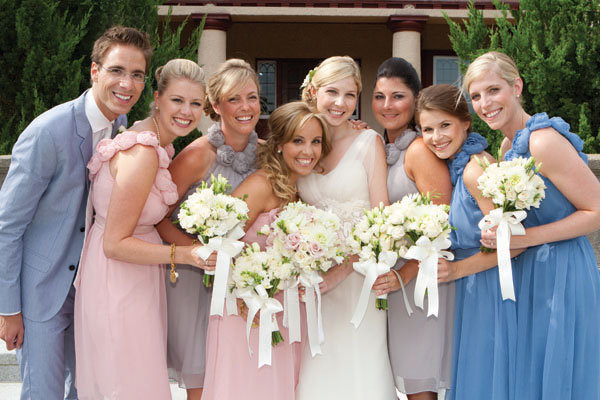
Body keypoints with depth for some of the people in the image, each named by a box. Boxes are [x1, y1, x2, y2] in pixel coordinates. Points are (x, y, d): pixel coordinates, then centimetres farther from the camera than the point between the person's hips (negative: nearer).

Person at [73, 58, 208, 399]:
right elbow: (115, 243, -23)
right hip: (119, 284, -10)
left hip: (138, 281, 10)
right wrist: (183, 254, -29)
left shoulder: (157, 143, 5)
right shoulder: (143, 155, -25)